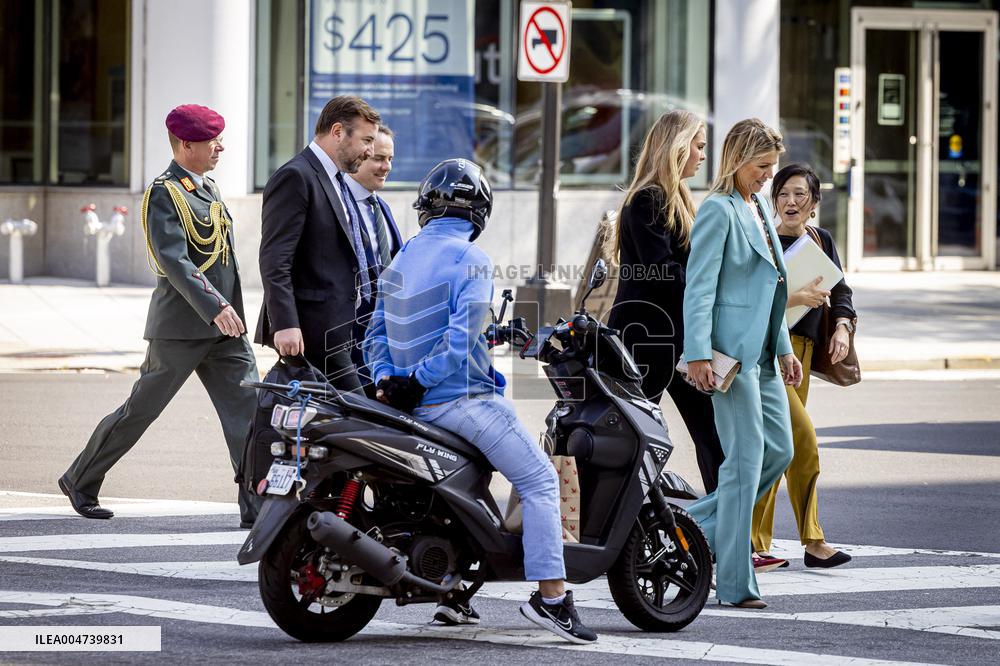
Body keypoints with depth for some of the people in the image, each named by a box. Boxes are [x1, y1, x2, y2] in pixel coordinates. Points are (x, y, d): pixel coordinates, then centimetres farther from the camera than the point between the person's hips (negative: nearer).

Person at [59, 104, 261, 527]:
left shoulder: (207, 188, 16)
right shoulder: (164, 194, -12)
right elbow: (174, 261, -24)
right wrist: (214, 306, -34)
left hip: (224, 326, 8)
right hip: (181, 325, -8)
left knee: (247, 410, -5)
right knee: (141, 409, 3)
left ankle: (257, 506, -8)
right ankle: (81, 481, 19)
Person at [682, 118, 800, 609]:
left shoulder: (759, 206, 16)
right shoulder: (718, 210, -11)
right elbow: (699, 286, -16)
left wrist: (784, 348, 21)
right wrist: (698, 354, -23)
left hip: (761, 350, 9)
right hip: (731, 349, -9)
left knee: (779, 450, 10)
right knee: (746, 459, -8)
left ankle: (696, 527, 20)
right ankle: (735, 583, -3)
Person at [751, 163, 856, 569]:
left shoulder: (821, 242, 11)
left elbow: (840, 292, 17)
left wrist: (842, 326, -1)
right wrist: (795, 298, -25)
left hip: (802, 350, 7)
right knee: (803, 437, -14)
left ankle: (756, 543, 12)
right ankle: (812, 541, -6)